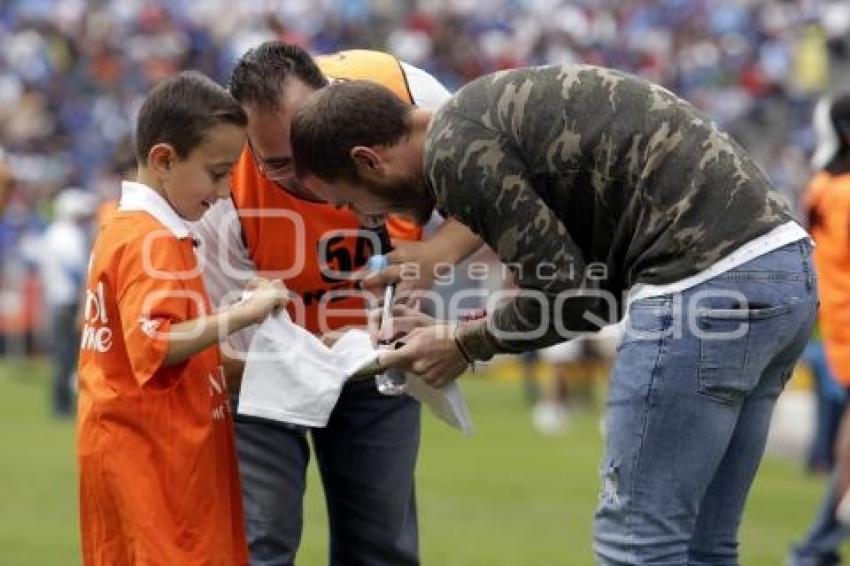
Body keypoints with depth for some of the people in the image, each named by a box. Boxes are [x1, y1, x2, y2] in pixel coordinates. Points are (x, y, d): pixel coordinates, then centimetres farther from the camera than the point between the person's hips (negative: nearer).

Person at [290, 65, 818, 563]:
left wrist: (466, 345, 8)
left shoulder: (454, 150, -6)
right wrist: (473, 323, 23)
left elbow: (570, 296, -7)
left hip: (708, 282, -10)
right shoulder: (494, 109, 24)